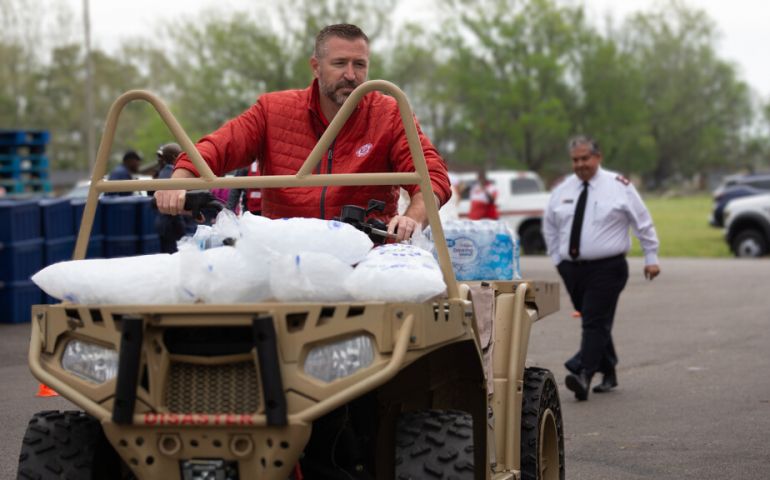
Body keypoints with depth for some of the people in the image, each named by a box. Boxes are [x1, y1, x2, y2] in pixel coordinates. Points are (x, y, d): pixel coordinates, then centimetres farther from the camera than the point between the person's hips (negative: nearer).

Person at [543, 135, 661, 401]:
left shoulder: (618, 186, -1)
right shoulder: (562, 190, 9)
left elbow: (643, 222, 4)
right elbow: (549, 227, 21)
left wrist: (651, 257, 3)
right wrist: (557, 258, 13)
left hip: (607, 269, -5)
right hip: (572, 268, 5)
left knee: (595, 323, -15)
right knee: (596, 323, 12)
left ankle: (582, 374, -25)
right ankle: (608, 374, 24)